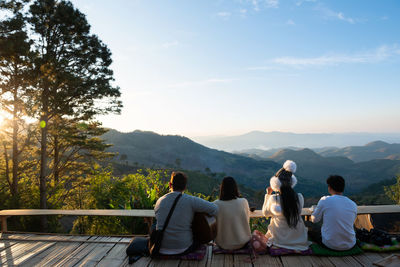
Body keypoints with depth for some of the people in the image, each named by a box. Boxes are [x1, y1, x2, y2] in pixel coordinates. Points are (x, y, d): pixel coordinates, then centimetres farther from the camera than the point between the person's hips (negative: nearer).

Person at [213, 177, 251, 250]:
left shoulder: (216, 204, -17)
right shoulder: (244, 202, -15)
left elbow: (215, 224, -2)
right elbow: (247, 219, 2)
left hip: (223, 245, -1)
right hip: (242, 243, 1)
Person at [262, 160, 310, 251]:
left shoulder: (273, 199, -24)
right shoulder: (299, 197, -18)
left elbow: (265, 213, -3)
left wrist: (268, 194, 0)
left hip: (279, 238, -3)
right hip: (297, 236, 3)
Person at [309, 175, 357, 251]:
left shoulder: (325, 200, -11)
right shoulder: (353, 204, -1)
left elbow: (314, 220, 3)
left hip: (331, 245, -3)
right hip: (349, 245, 4)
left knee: (311, 227, 20)